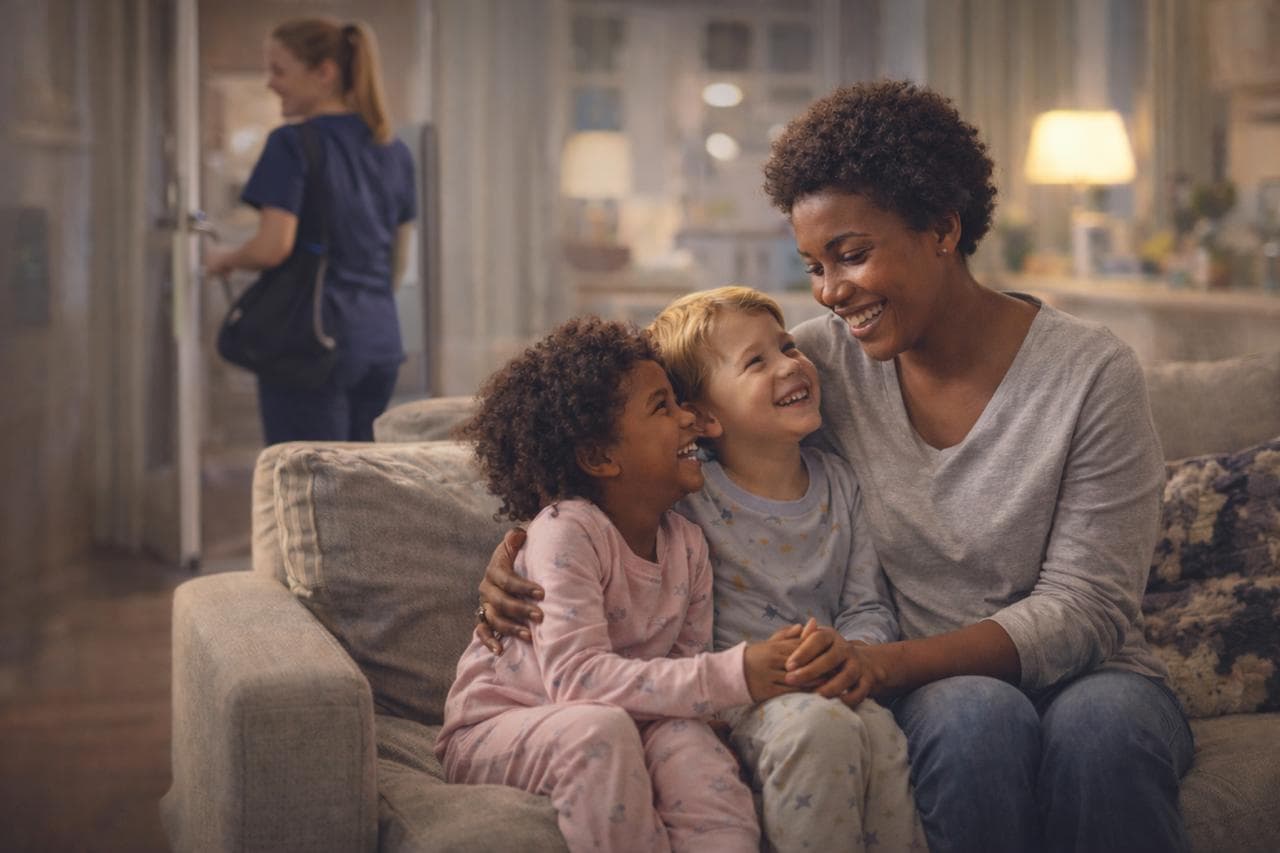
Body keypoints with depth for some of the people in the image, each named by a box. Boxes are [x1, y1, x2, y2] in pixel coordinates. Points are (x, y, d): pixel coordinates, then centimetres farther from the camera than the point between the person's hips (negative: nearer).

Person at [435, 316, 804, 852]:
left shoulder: (686, 543, 1)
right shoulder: (567, 532, -21)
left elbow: (688, 665, -1)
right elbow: (575, 677, -32)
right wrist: (732, 675, -36)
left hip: (627, 723, 5)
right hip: (496, 728, -5)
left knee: (689, 741, -27)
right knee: (600, 729, -36)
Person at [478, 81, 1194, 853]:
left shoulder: (1092, 375, -9)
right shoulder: (821, 362, -1)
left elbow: (1084, 609, -13)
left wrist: (890, 662, -26)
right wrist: (527, 544, -10)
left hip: (1083, 678, -1)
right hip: (933, 692, 1)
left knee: (1099, 723, -36)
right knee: (980, 715, -33)